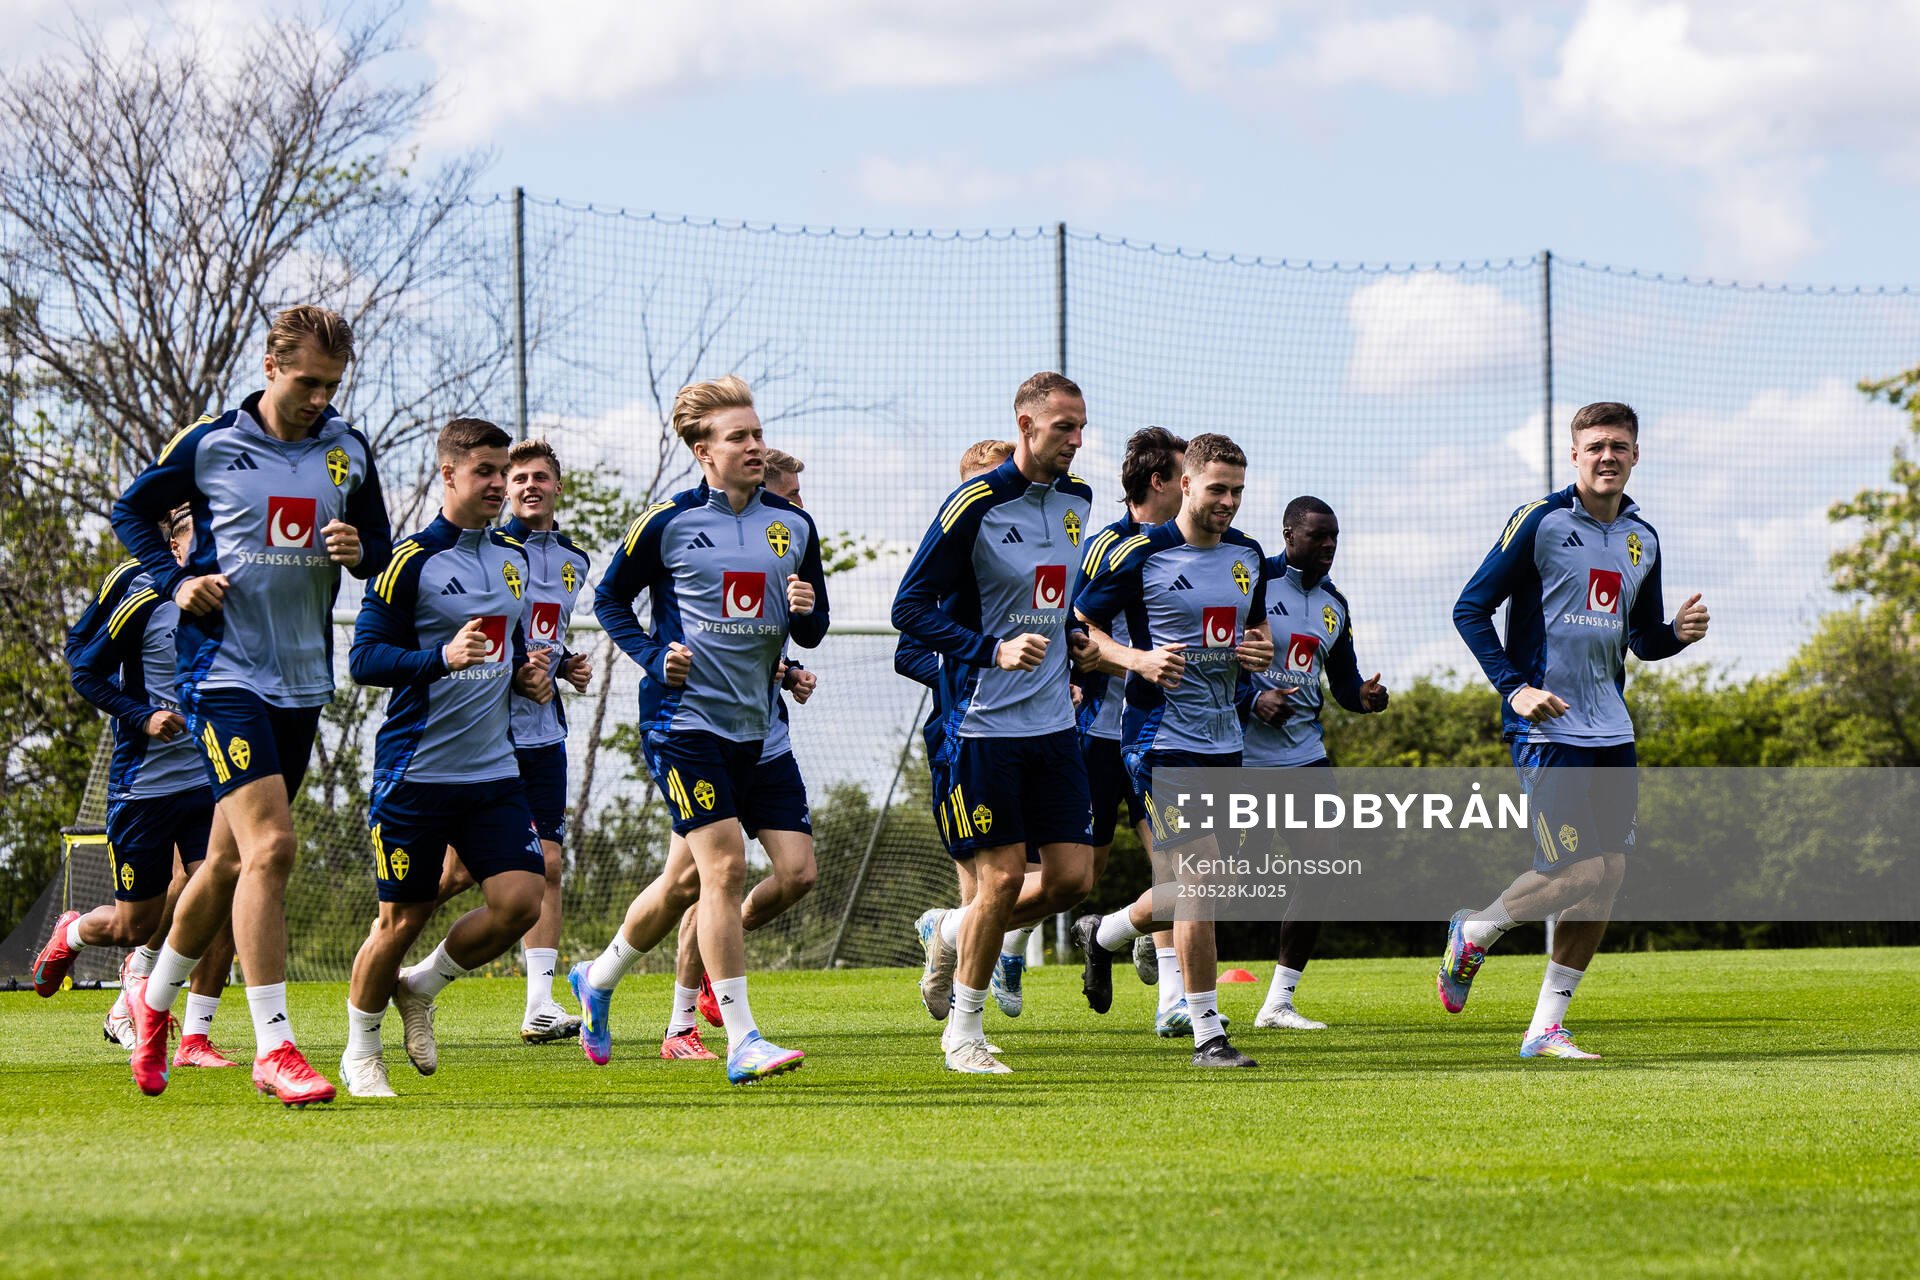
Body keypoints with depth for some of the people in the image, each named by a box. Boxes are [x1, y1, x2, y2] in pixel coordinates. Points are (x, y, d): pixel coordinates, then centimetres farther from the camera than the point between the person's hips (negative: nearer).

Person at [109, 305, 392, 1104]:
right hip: (224, 670, -5)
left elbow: (380, 545, 17)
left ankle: (154, 998, 38)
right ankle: (273, 1048, -19)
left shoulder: (349, 453, 6)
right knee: (269, 845, -19)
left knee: (232, 855, 15)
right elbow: (133, 511, 9)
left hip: (303, 678, 5)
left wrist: (360, 552, -7)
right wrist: (175, 582, -5)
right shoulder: (209, 445, -5)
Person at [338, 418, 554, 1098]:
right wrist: (442, 658, -26)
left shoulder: (513, 556, 12)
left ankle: (421, 988, 16)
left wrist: (529, 673, 6)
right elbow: (363, 657, -13)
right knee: (403, 916, 1)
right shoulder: (413, 561, -9)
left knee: (521, 900, -9)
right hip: (416, 771, -6)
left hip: (494, 769, 6)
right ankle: (360, 1051, 22)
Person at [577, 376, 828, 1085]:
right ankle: (742, 1041, -17)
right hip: (683, 716, -6)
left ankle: (598, 979, 38)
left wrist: (805, 612, -10)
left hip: (751, 725, 6)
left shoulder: (793, 526, 8)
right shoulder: (667, 523, -5)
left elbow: (811, 633, 13)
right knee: (724, 865, -16)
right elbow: (610, 599, 8)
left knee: (690, 877, 15)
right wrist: (654, 657, -7)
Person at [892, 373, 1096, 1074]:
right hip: (983, 723, -7)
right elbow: (910, 608, -13)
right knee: (1002, 878, -6)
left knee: (1072, 875, 0)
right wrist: (993, 649, -22)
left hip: (1053, 723, 7)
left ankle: (951, 933, 26)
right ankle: (963, 1031, 11)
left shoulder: (1076, 498, 9)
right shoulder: (975, 503, -13)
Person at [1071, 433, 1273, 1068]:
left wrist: (1260, 650, 2)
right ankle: (1207, 1034, -5)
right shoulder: (1139, 555, -10)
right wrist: (1137, 659, -21)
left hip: (1223, 741, 7)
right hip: (1162, 739, -7)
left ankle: (1102, 935, 40)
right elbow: (1080, 628, -5)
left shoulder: (1248, 556, 10)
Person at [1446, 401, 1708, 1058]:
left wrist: (1678, 633, -1)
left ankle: (1546, 1026, 10)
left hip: (1611, 732, 7)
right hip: (1548, 728, -7)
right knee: (1580, 873, -14)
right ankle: (1474, 932, 13)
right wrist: (1515, 687, -16)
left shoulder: (1642, 539, 13)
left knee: (1608, 876, 2)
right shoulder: (1540, 522, -7)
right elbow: (1470, 610, -6)